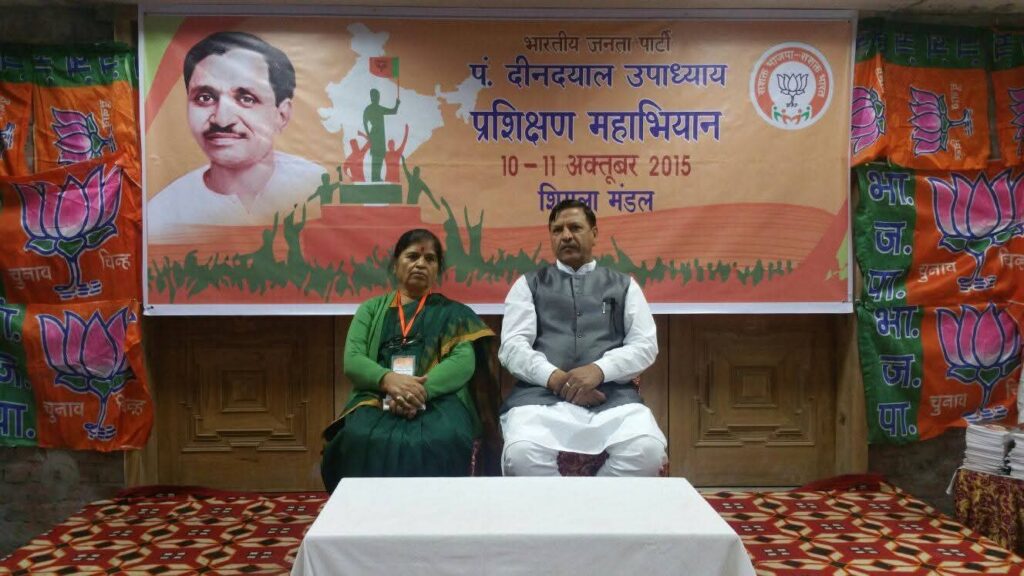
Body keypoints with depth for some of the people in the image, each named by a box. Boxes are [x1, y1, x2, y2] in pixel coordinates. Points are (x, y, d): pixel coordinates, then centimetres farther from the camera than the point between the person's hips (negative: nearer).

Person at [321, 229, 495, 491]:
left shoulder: (453, 313, 19)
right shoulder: (371, 309, 23)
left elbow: (464, 362, 1)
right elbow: (352, 360, 6)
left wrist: (421, 390, -20)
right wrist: (389, 380, -17)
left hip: (437, 400, -1)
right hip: (376, 400, 1)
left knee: (442, 442, -37)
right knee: (363, 440, -35)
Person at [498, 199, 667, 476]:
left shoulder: (623, 285, 20)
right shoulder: (529, 285, 18)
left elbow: (646, 344, 9)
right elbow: (512, 346, 5)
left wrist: (600, 369, -11)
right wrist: (554, 377, -14)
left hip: (612, 395, 1)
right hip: (542, 393, -1)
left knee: (648, 451, -30)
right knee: (521, 454, -33)